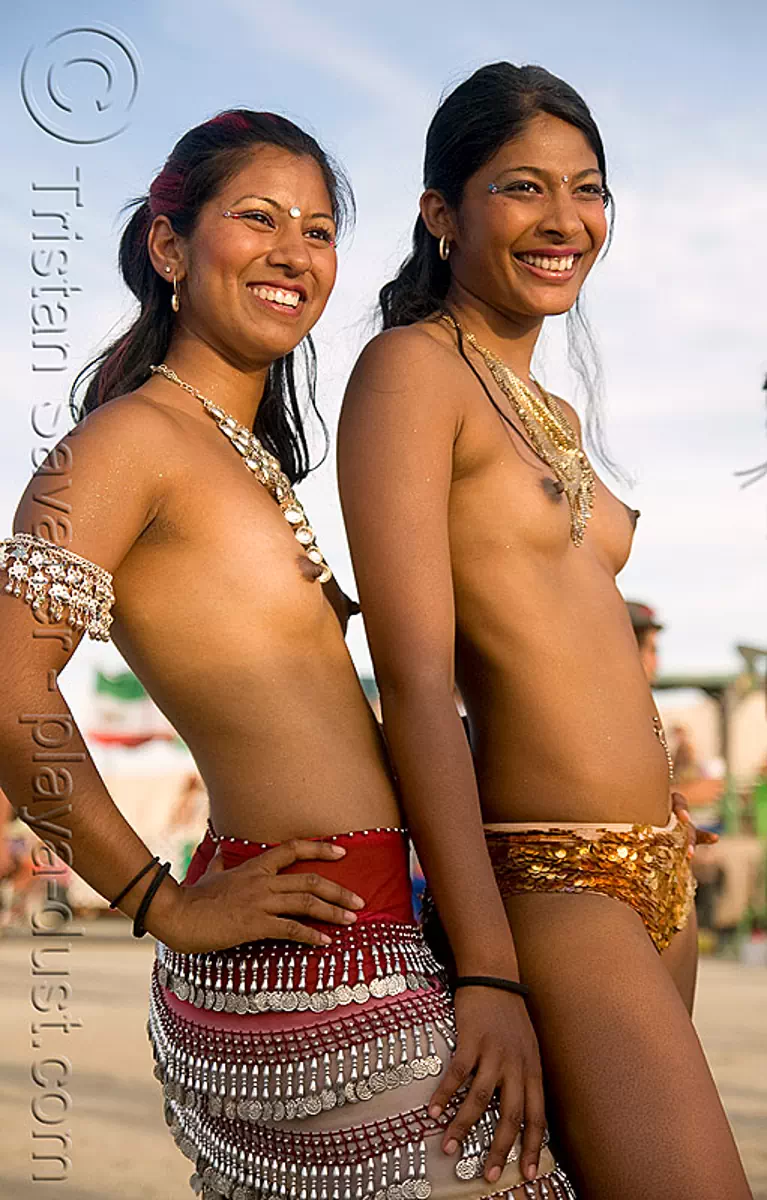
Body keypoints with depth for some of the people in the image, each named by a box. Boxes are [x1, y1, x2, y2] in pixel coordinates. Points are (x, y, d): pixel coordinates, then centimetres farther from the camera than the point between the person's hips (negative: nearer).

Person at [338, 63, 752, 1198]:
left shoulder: (551, 412, 19)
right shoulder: (412, 365, -6)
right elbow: (415, 679, -14)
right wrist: (488, 971, -19)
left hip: (655, 879, 8)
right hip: (542, 883, -8)